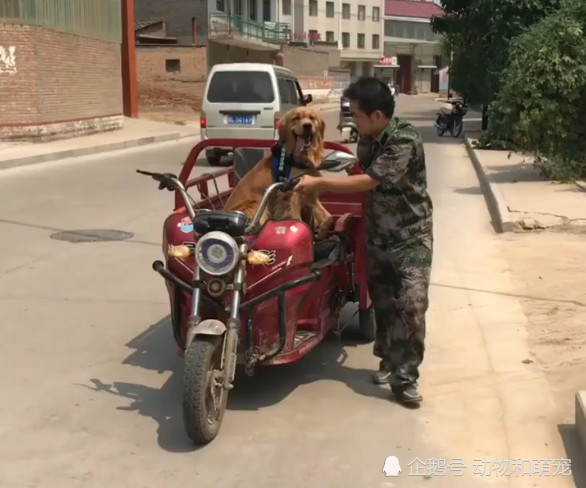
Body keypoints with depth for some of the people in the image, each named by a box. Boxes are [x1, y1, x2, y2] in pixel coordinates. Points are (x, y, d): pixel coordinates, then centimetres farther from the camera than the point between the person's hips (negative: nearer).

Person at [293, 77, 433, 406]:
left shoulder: (406, 141, -24)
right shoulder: (368, 139, 1)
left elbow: (368, 182, -26)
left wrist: (318, 183, -22)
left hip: (411, 236, -7)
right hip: (378, 234, 7)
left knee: (411, 304, -12)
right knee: (382, 302, 12)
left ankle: (405, 377, -5)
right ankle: (389, 359, 29)